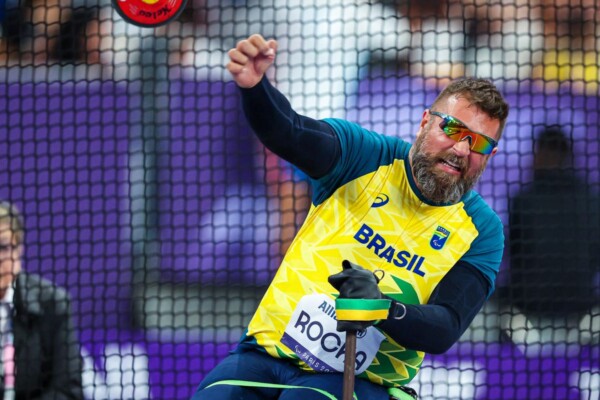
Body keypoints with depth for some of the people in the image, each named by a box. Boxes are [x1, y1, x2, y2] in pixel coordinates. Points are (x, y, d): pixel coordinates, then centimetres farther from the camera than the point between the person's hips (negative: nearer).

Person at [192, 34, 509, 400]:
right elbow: (290, 135, -17)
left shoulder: (482, 229, 1)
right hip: (270, 350, 2)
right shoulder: (367, 156, 1)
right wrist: (254, 86, -40)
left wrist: (383, 308, -30)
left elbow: (445, 330, -9)